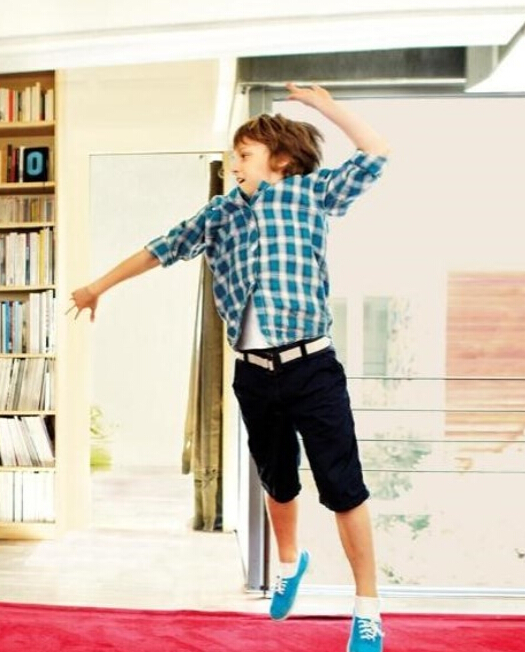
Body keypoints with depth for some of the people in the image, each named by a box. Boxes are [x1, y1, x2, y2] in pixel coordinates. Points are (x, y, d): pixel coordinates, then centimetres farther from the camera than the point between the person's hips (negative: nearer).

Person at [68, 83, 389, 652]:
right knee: (278, 484, 20)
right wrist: (100, 285, 27)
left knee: (344, 488, -3)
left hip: (312, 367, -4)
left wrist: (322, 103, -5)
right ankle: (290, 562, 47)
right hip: (254, 374, 4)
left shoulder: (310, 193, 2)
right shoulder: (220, 212, 13)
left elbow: (376, 154, -4)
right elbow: (165, 248, 21)